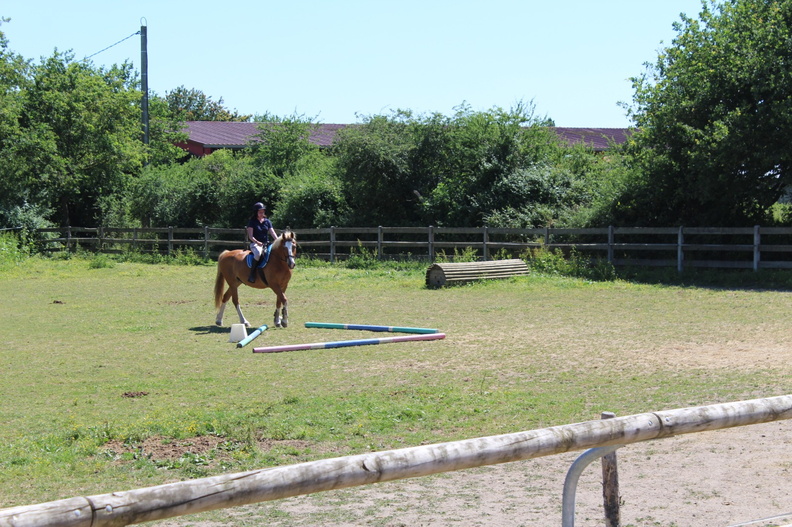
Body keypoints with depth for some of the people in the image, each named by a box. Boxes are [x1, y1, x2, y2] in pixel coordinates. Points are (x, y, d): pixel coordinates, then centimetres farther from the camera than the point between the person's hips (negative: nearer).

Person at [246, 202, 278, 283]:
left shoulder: (267, 221, 13)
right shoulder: (252, 222, 0)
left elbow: (272, 233, 6)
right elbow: (250, 236, -8)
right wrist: (257, 242, -26)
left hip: (266, 243, 5)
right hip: (255, 244, -5)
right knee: (258, 252, -39)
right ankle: (252, 274, -34)